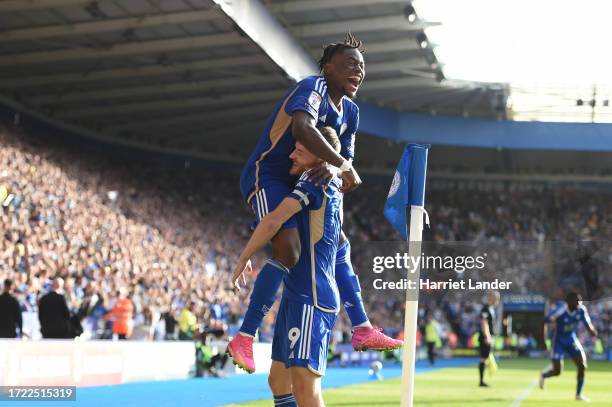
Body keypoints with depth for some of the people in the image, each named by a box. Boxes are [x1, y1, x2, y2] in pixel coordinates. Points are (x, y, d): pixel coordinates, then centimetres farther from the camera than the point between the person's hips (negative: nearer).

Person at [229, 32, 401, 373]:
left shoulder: (350, 112, 12)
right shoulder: (313, 87, -17)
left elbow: (346, 159, 10)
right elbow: (302, 129, -37)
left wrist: (332, 169, -16)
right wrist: (344, 166, -32)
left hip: (295, 187, 10)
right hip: (266, 176, -10)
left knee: (340, 246, 11)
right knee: (289, 250, -27)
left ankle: (362, 329, 16)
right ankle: (245, 338, -24)